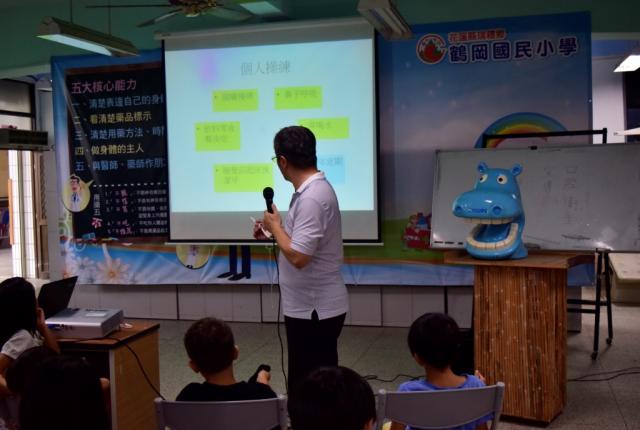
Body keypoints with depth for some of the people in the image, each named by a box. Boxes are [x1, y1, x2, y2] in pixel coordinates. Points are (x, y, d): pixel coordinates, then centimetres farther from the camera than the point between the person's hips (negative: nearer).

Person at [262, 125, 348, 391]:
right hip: (314, 306, 10)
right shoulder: (314, 188, 9)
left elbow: (298, 257, -27)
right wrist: (274, 229, 10)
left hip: (313, 309, -10)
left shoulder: (311, 198, -23)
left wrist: (275, 226, -13)